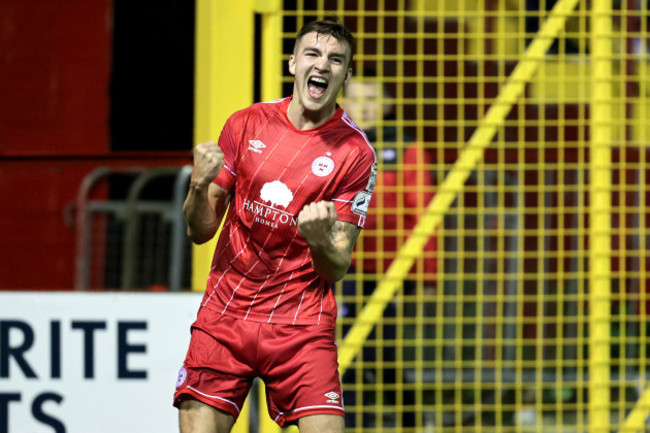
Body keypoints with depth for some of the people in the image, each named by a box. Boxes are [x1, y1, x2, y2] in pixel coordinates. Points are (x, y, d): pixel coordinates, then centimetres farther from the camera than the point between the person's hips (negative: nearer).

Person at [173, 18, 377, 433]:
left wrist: (319, 239, -27)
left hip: (301, 324, -2)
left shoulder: (356, 152, -4)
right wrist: (200, 185, -13)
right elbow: (199, 231, 7)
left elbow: (337, 269, -5)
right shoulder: (246, 123, 4)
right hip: (224, 313, 2)